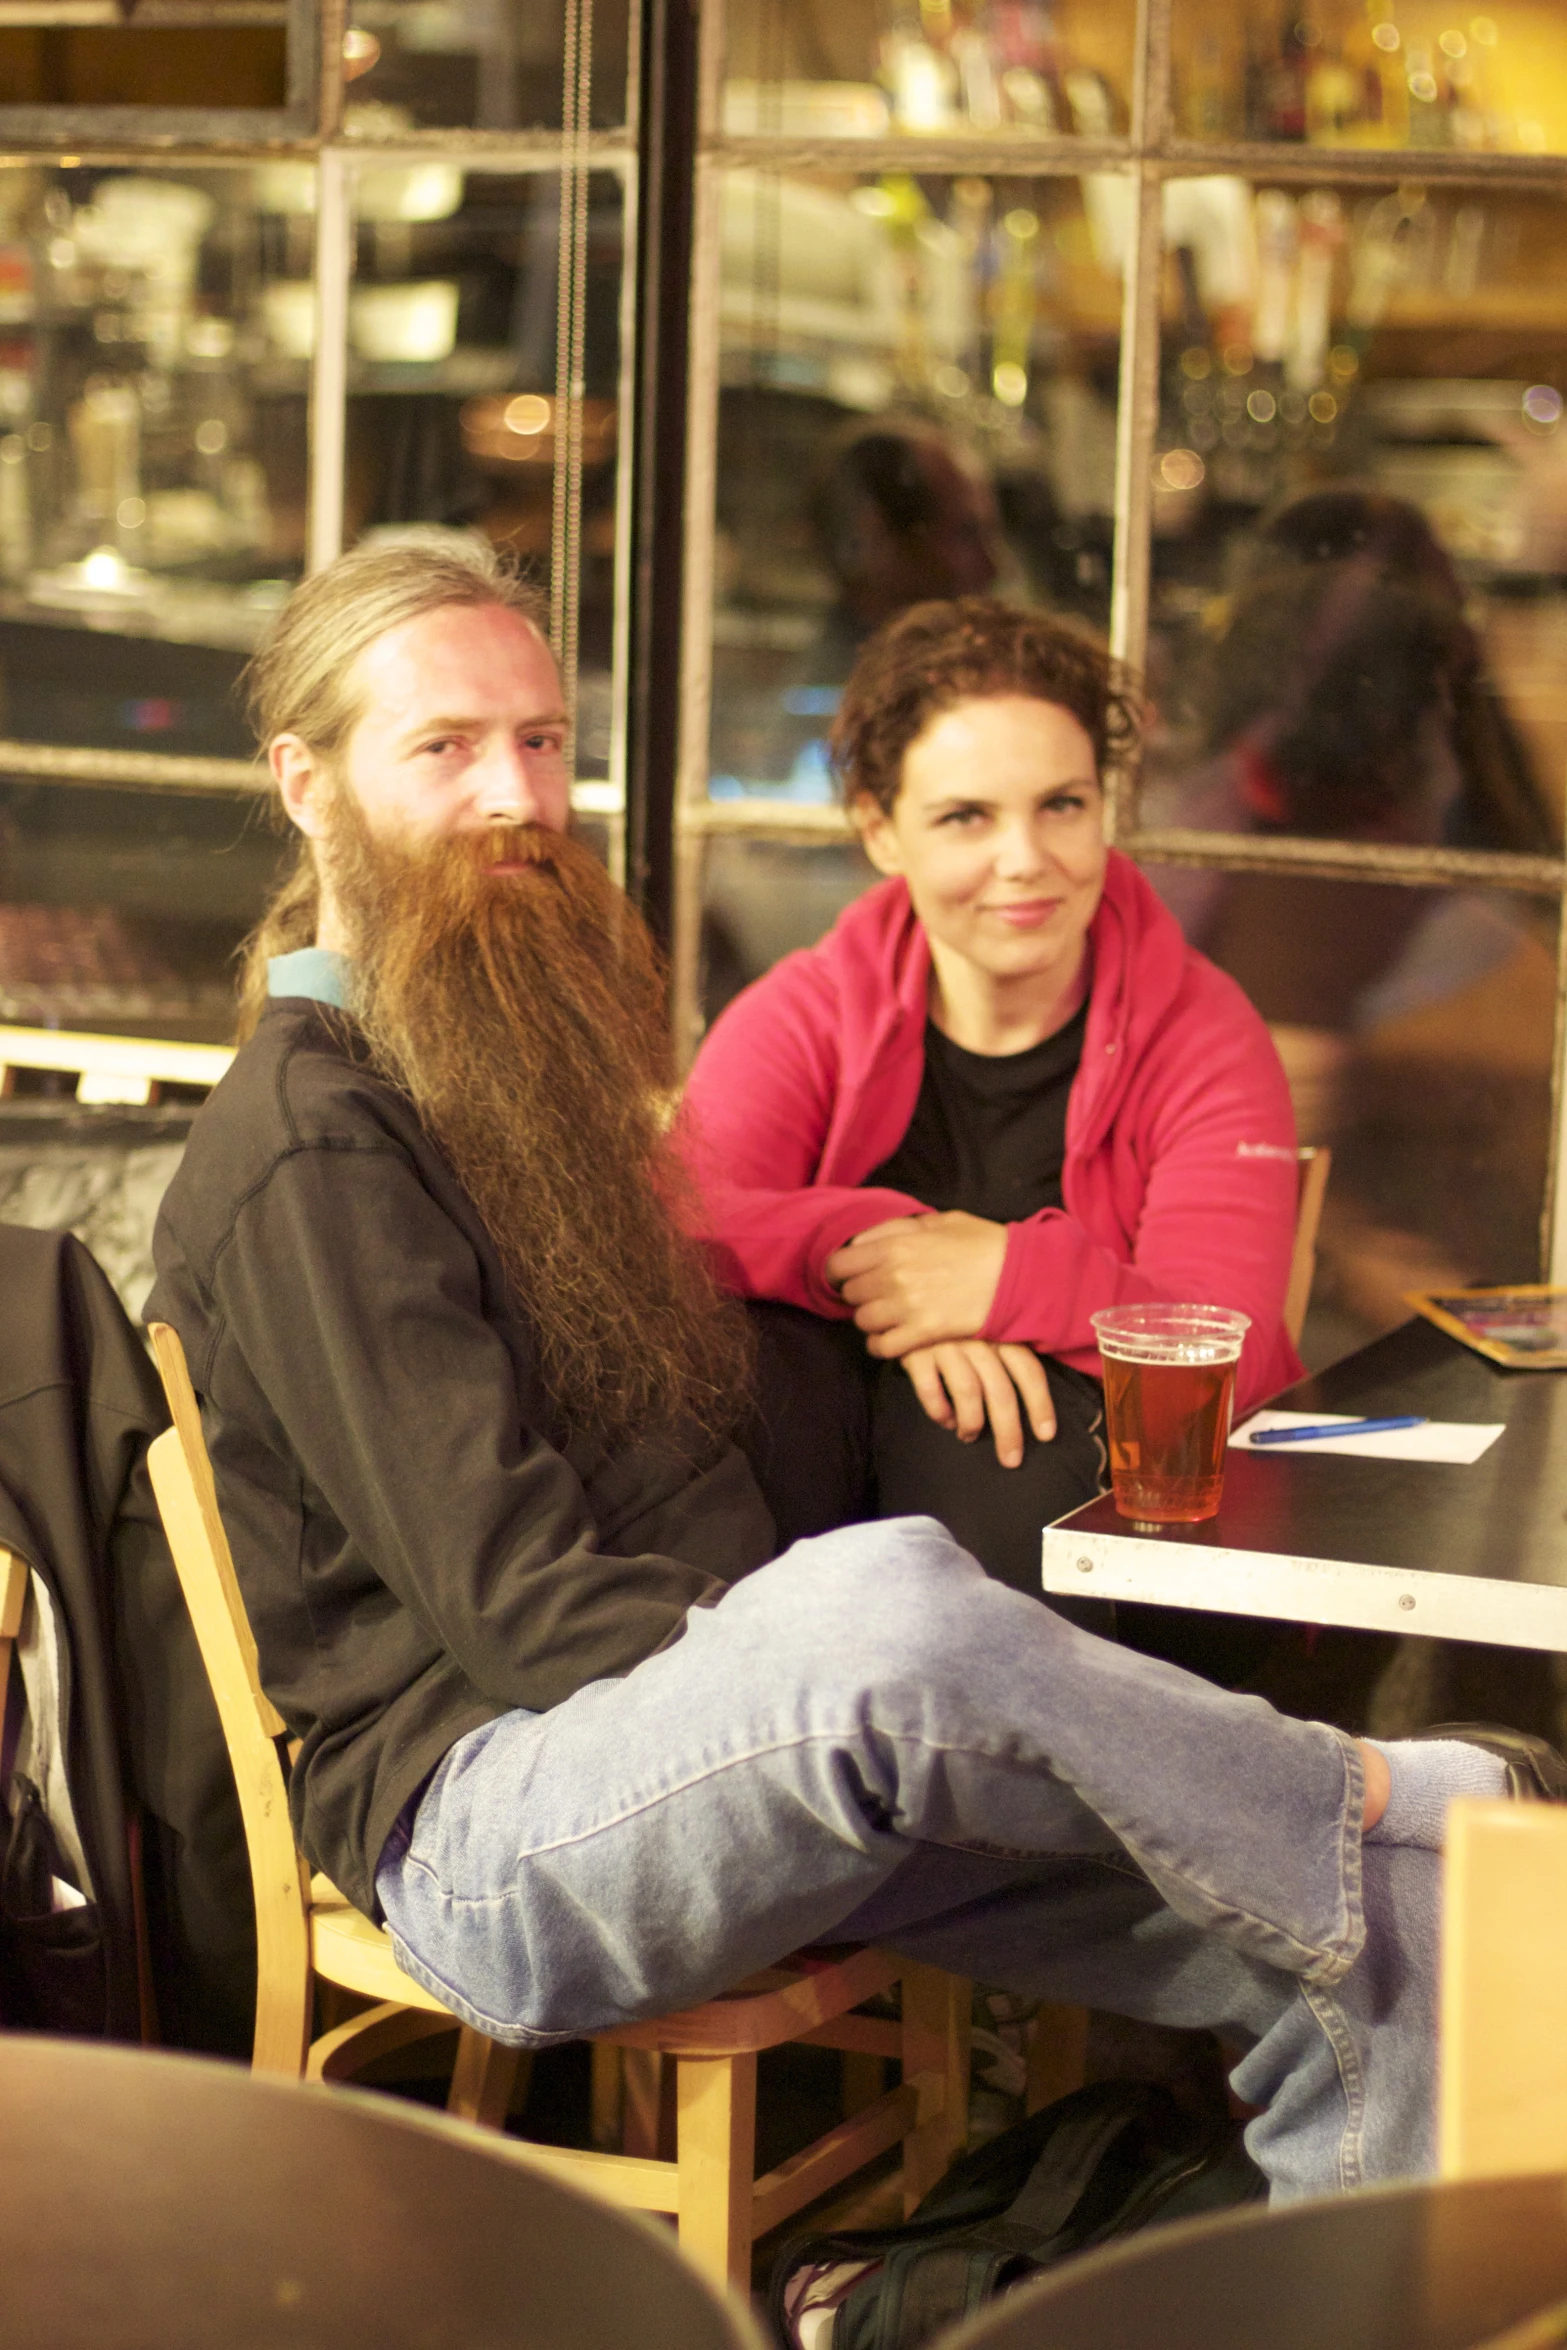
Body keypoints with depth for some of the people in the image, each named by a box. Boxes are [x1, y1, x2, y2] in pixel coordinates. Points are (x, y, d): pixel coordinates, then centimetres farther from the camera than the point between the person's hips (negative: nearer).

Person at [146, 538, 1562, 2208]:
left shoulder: (522, 1068, 21)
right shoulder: (307, 1148, -11)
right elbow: (514, 1595, -18)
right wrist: (821, 1684, -24)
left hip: (703, 1724, 9)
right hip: (488, 1826, -9)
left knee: (1379, 1951, -8)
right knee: (881, 1600, -40)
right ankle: (1379, 1805, -18)